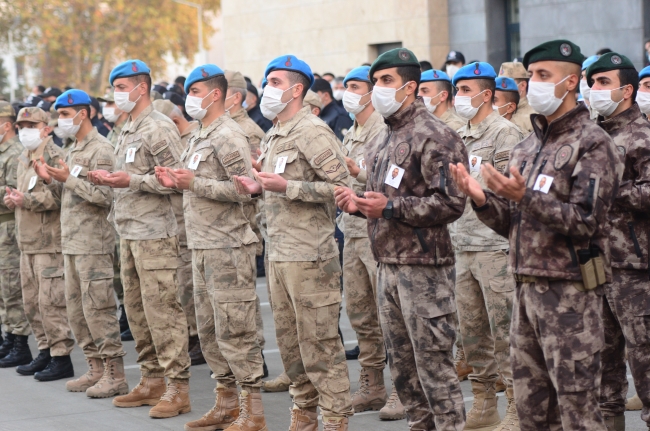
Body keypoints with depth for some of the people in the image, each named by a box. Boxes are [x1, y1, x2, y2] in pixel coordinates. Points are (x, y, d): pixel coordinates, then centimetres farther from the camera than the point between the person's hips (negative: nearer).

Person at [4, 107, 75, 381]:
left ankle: (62, 358, -3)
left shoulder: (55, 157, -10)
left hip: (50, 242, -9)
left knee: (51, 302, -8)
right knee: (31, 303, 12)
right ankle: (46, 352, 23)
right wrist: (12, 199, 6)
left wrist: (27, 200, -22)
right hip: (27, 242, 9)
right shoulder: (24, 159, 19)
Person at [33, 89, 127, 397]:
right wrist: (51, 181, 3)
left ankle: (115, 375, -4)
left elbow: (105, 197, -19)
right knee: (76, 311, 12)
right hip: (72, 244, 10)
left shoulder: (100, 150, -11)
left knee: (97, 309, -9)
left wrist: (68, 179, -19)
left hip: (93, 244, -10)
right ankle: (96, 369, 19)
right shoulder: (73, 150, 18)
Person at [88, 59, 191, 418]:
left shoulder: (159, 128, -11)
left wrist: (131, 181, -23)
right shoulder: (127, 131, 18)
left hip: (154, 234, -10)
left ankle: (178, 387, -5)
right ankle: (151, 381, 20)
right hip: (128, 233, 10)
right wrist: (108, 179, 5)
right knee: (136, 310, 12)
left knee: (161, 310, -9)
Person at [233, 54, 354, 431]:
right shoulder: (275, 136, 16)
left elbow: (340, 187, -19)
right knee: (290, 342, 14)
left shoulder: (313, 132, -12)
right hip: (279, 254, 9)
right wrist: (259, 187, 6)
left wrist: (287, 187, -23)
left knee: (319, 343, -4)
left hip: (309, 256, -9)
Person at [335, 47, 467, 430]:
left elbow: (451, 204, -19)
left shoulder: (434, 137, -12)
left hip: (424, 268, -9)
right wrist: (358, 203, 4)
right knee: (403, 368, 14)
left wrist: (389, 207, -22)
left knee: (434, 367, -6)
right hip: (388, 266, 9)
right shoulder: (380, 142, 16)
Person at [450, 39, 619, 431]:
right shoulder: (527, 147, 15)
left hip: (570, 291, -8)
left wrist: (525, 196, -25)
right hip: (527, 287, 8)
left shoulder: (591, 143, -7)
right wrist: (482, 199, -3)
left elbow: (585, 222, -17)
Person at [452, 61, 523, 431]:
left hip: (495, 244, -8)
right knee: (472, 329, 11)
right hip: (464, 244, 8)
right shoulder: (461, 136, 17)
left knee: (505, 329, -6)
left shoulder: (505, 133, -8)